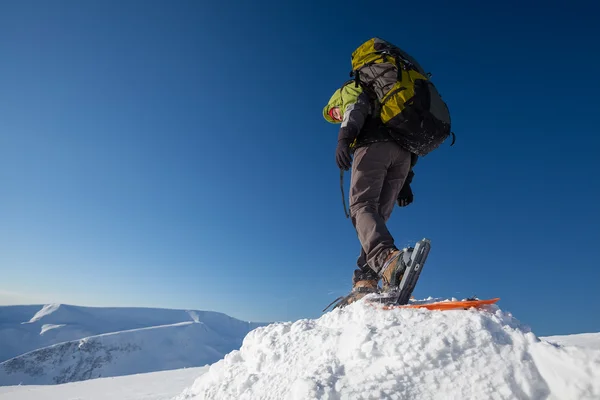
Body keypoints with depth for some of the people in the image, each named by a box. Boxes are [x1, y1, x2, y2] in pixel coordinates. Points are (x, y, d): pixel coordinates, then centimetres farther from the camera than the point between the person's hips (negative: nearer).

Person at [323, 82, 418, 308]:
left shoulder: (349, 90, 24)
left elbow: (356, 107, -3)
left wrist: (343, 138, -20)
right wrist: (404, 182, 24)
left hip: (374, 145, -7)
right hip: (404, 153, 7)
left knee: (361, 206, -19)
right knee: (377, 216, 1)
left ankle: (387, 258, -46)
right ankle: (366, 281, -13)